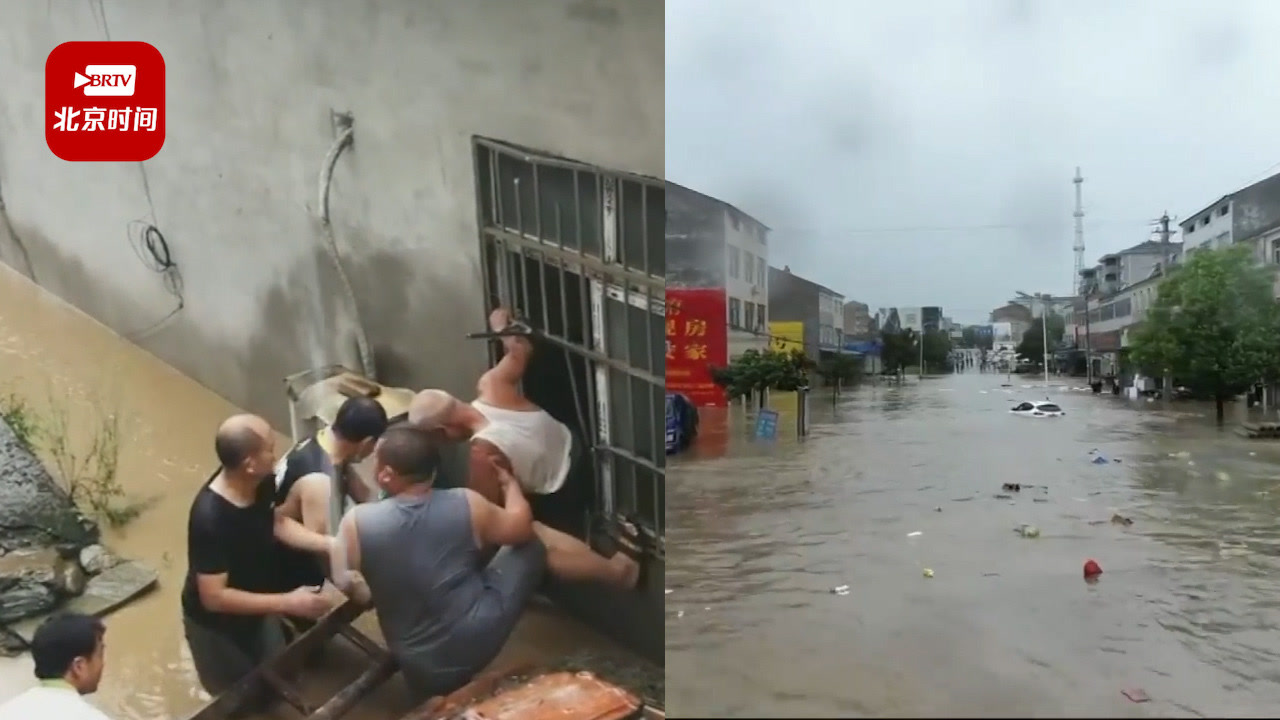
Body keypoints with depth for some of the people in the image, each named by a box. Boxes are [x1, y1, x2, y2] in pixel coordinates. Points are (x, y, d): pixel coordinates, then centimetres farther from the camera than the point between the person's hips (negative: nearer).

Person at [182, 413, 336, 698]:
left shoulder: (260, 483, -19)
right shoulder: (209, 519, -39)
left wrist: (330, 543, -12)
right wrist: (287, 603, -32)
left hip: (256, 607, 6)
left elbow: (276, 522, 0)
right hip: (216, 625, -6)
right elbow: (214, 597, -33)